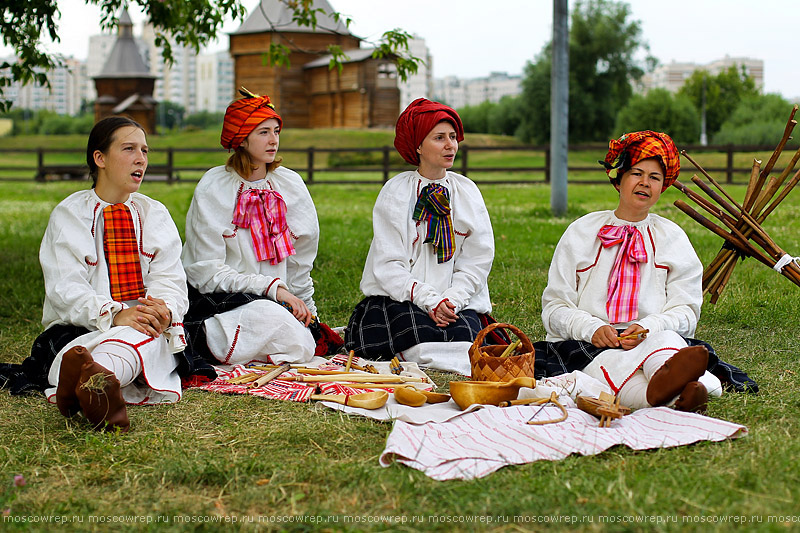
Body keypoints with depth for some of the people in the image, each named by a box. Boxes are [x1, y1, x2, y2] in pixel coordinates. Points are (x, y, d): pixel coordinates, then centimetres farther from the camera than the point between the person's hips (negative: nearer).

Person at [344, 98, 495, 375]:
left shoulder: (467, 191, 9)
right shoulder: (395, 192, 0)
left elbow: (478, 259, 4)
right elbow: (389, 265, -7)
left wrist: (452, 300, -13)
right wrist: (430, 300, -20)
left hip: (457, 298, 3)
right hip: (399, 298, -3)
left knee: (465, 334, -28)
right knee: (420, 330, -34)